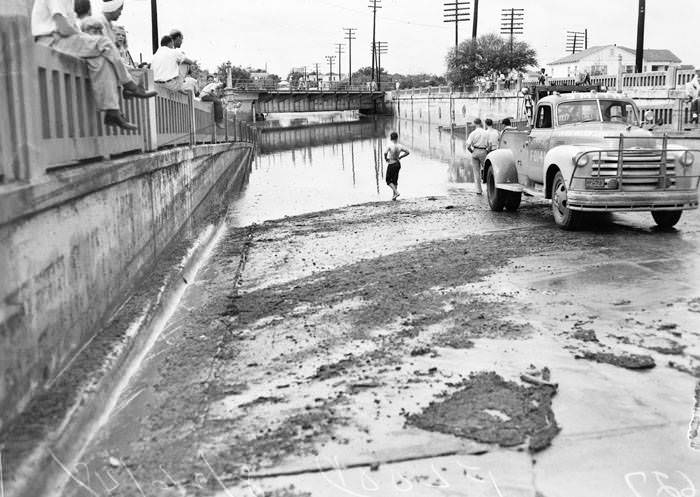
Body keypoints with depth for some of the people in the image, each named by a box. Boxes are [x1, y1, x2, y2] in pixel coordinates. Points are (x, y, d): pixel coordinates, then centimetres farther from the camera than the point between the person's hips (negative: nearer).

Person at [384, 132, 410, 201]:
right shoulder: (400, 146, -4)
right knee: (395, 180, 17)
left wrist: (386, 159, -14)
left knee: (388, 181, 8)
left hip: (391, 164, -6)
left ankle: (396, 192, -9)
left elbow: (385, 153, -34)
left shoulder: (390, 145, -19)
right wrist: (400, 157, 9)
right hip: (398, 164, 6)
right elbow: (407, 152, 2)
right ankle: (394, 196, 21)